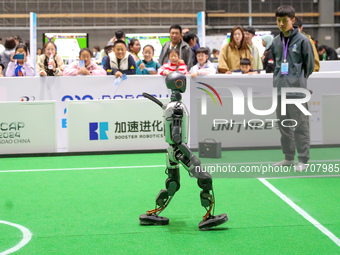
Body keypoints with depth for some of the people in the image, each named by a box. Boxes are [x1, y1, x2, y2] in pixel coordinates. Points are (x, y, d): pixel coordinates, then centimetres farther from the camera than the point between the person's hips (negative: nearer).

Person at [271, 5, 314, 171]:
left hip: (297, 89, -6)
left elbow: (309, 65, 0)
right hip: (279, 88, 6)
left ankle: (303, 160, 4)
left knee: (300, 126, -2)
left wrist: (300, 80, 7)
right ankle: (288, 157, 22)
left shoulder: (302, 40, -5)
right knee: (283, 125, 12)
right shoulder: (276, 42, 9)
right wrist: (279, 78, 15)